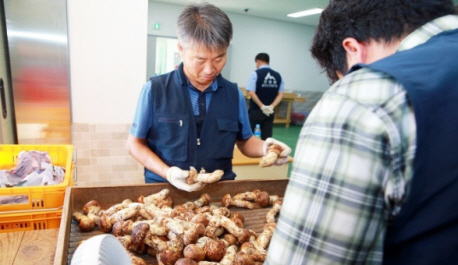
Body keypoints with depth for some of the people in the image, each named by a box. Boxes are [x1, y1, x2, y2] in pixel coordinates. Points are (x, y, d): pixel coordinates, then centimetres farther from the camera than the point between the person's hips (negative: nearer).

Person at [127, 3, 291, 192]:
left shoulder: (234, 94, 1)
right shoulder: (154, 90, -6)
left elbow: (244, 141, 12)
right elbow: (135, 144, 1)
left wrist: (264, 147, -9)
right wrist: (167, 173, -14)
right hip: (165, 189, -1)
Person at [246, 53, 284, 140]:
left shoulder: (255, 74, -8)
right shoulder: (278, 75, 6)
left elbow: (251, 93, -16)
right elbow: (280, 94, 1)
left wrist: (262, 106, -13)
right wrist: (271, 106, -7)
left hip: (255, 110, -4)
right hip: (270, 111, 4)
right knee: (267, 136, 8)